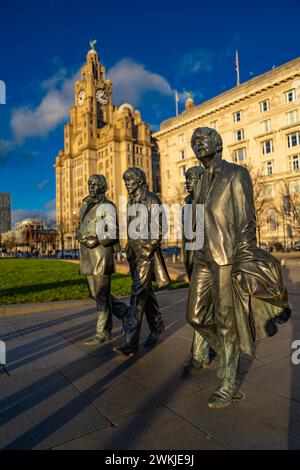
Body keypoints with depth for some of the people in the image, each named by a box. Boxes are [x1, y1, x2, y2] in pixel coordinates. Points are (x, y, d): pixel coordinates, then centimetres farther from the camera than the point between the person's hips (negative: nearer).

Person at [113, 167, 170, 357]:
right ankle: (157, 327, 31)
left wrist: (149, 250, -19)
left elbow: (158, 229, -12)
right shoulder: (131, 202, 16)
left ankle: (131, 342, -12)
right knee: (146, 291, 14)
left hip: (147, 250, -8)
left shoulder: (153, 200, -7)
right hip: (133, 250, 8)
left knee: (139, 293, -13)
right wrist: (129, 249, 15)